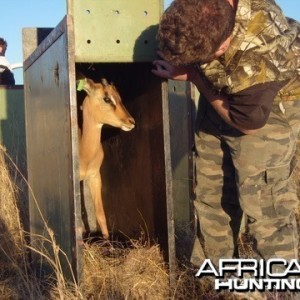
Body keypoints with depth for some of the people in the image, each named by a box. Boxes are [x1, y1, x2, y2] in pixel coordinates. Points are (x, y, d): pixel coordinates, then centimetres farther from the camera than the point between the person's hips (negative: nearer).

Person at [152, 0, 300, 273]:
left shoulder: (260, 58, -42)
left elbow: (246, 123, -24)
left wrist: (191, 74, -23)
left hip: (269, 103, -6)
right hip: (220, 91, 7)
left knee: (262, 199, -13)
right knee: (211, 193, 12)